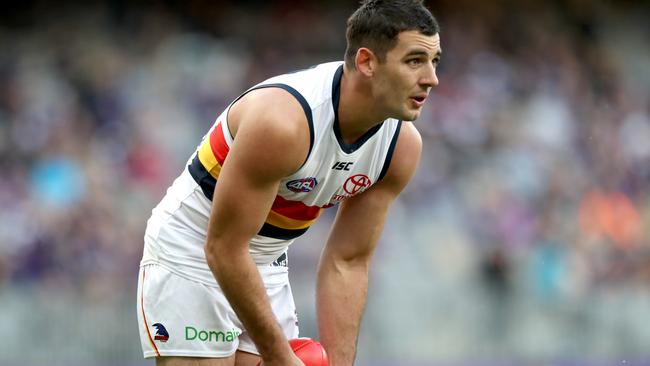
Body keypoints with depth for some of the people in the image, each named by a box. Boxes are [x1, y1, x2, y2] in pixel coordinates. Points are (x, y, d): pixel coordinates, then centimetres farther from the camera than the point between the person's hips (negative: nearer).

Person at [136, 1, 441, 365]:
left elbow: (347, 263, -3)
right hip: (189, 255, -7)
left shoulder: (402, 146, -11)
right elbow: (223, 248, -27)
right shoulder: (281, 120, -33)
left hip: (268, 265, 7)